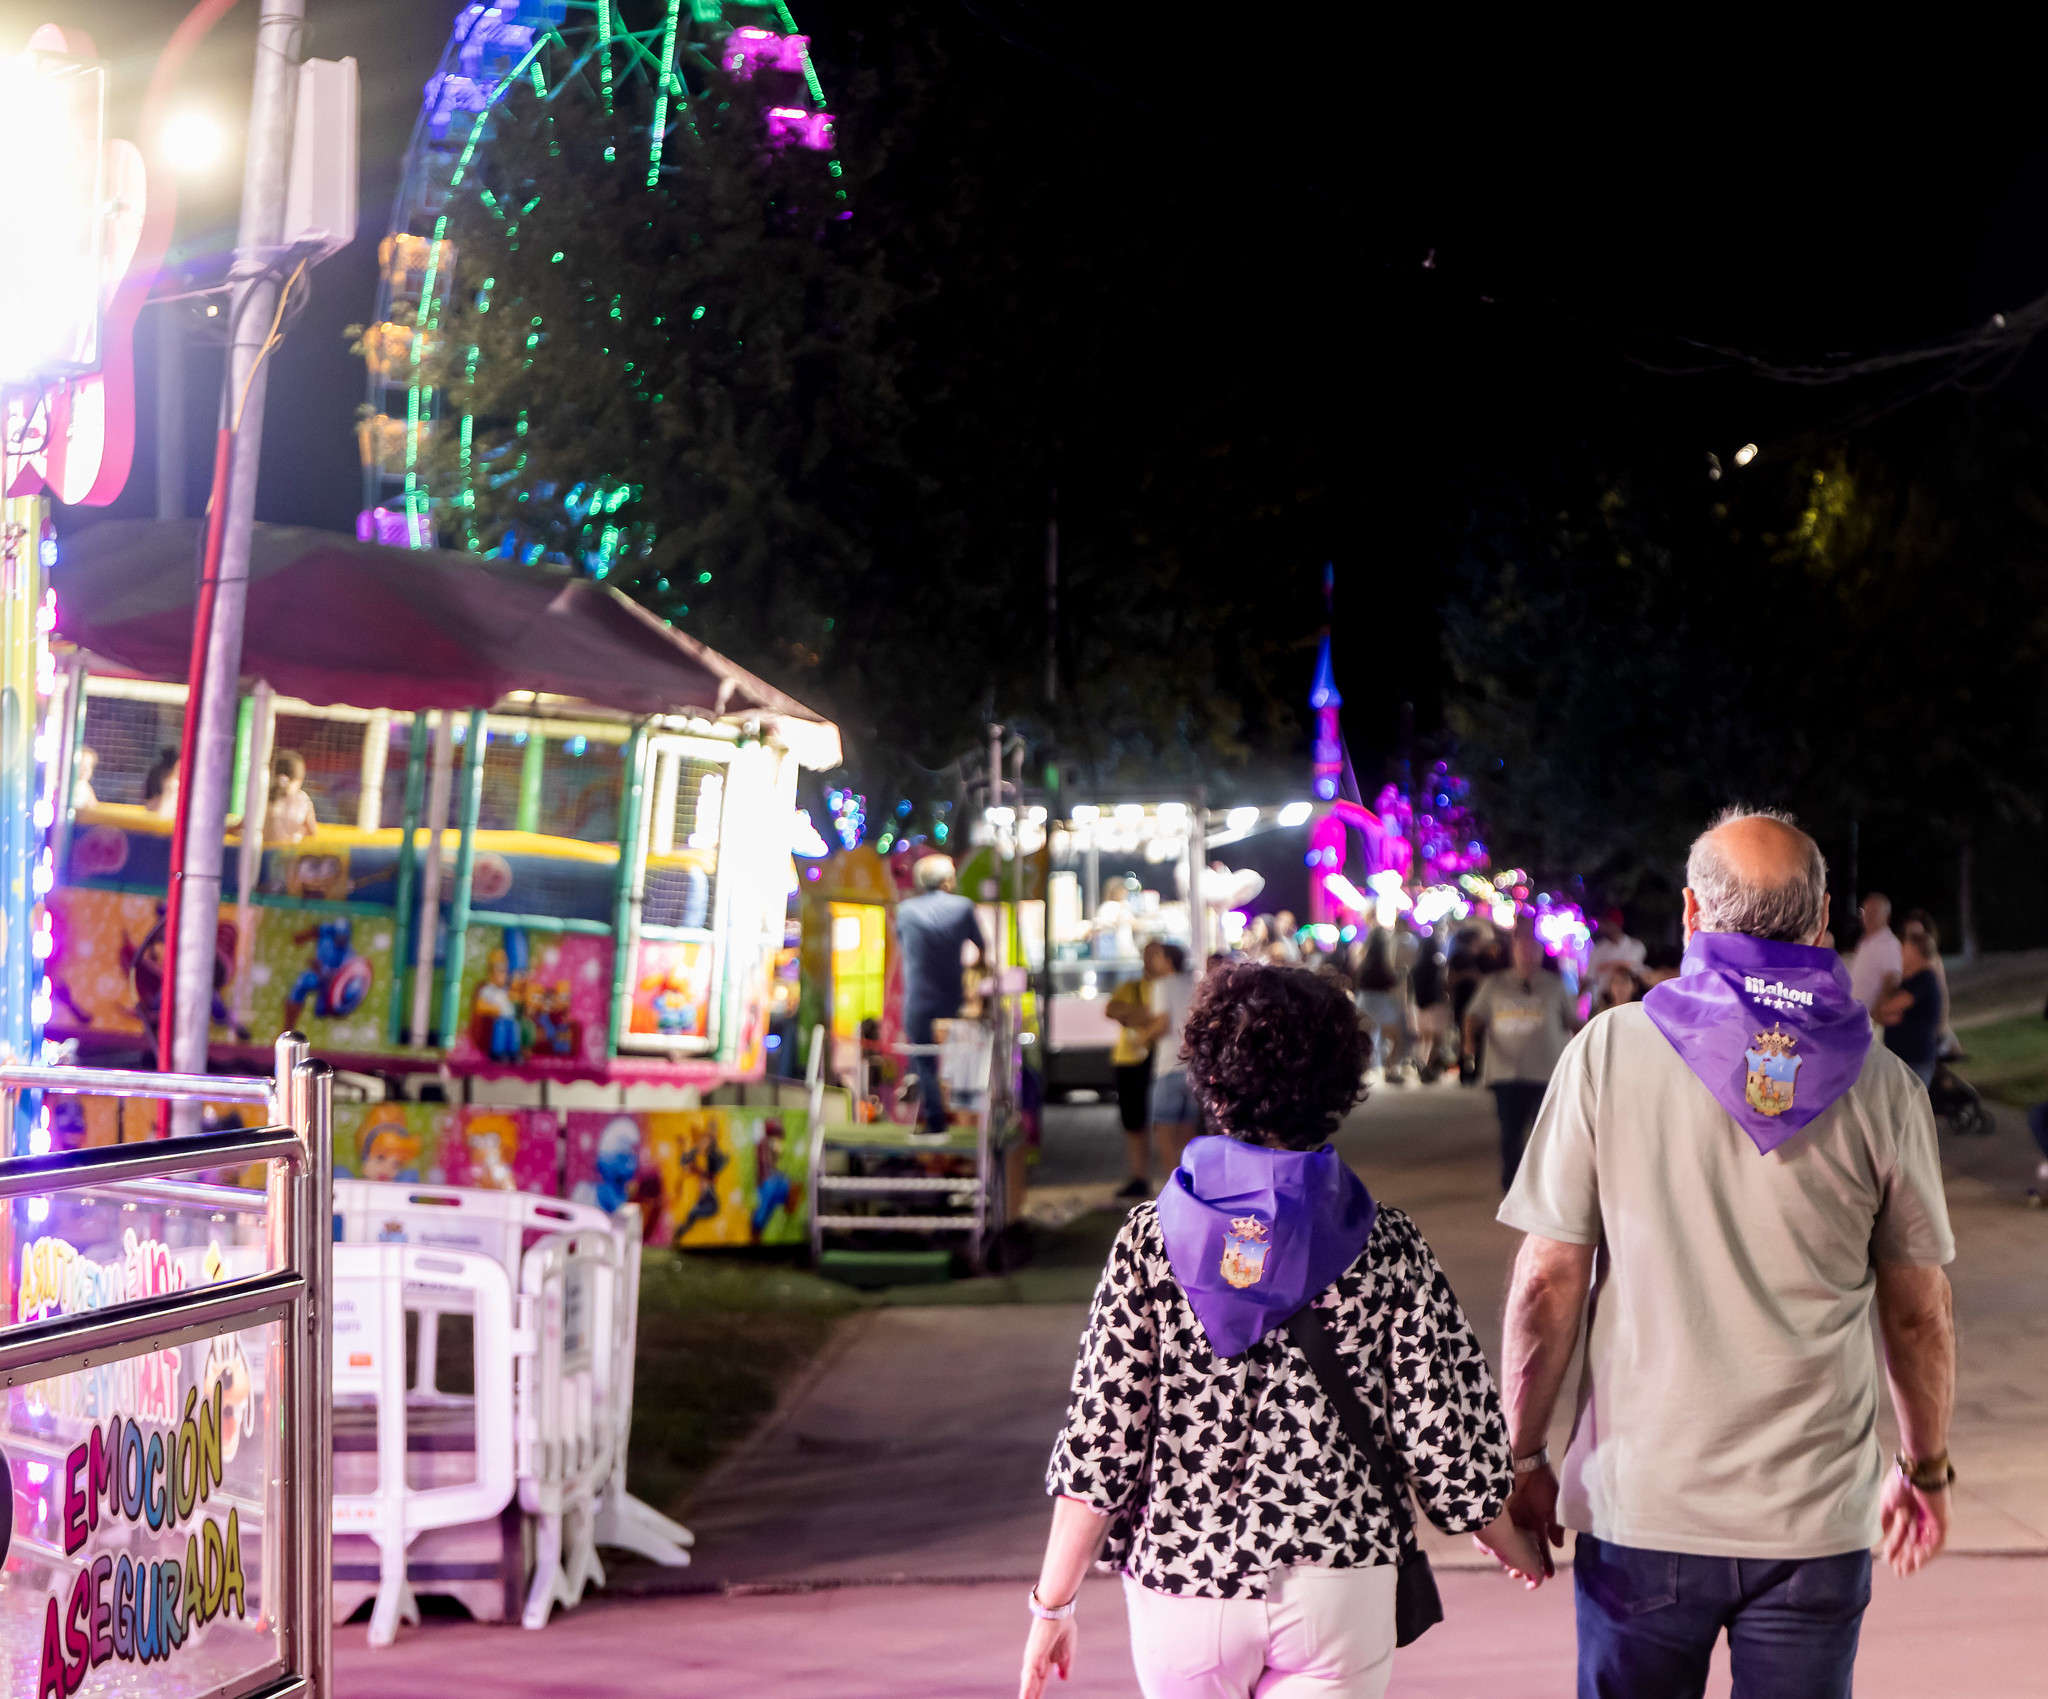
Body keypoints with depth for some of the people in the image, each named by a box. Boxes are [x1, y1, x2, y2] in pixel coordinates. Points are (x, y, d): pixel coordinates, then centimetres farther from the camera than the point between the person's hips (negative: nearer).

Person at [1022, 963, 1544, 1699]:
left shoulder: (1153, 1239, -6)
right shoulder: (1386, 1247, -5)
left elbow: (1101, 1438, -8)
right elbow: (1444, 1436, -4)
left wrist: (1053, 1601, -1)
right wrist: (1514, 1545, 15)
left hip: (1184, 1579, 0)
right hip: (1338, 1583, 0)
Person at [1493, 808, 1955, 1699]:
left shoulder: (1611, 1051, -5)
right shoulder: (1878, 1083, -1)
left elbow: (1547, 1280, -5)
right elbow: (1918, 1311, 5)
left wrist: (1521, 1458, 6)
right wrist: (1925, 1468, 20)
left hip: (1642, 1501, -1)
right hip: (1817, 1517, 1)